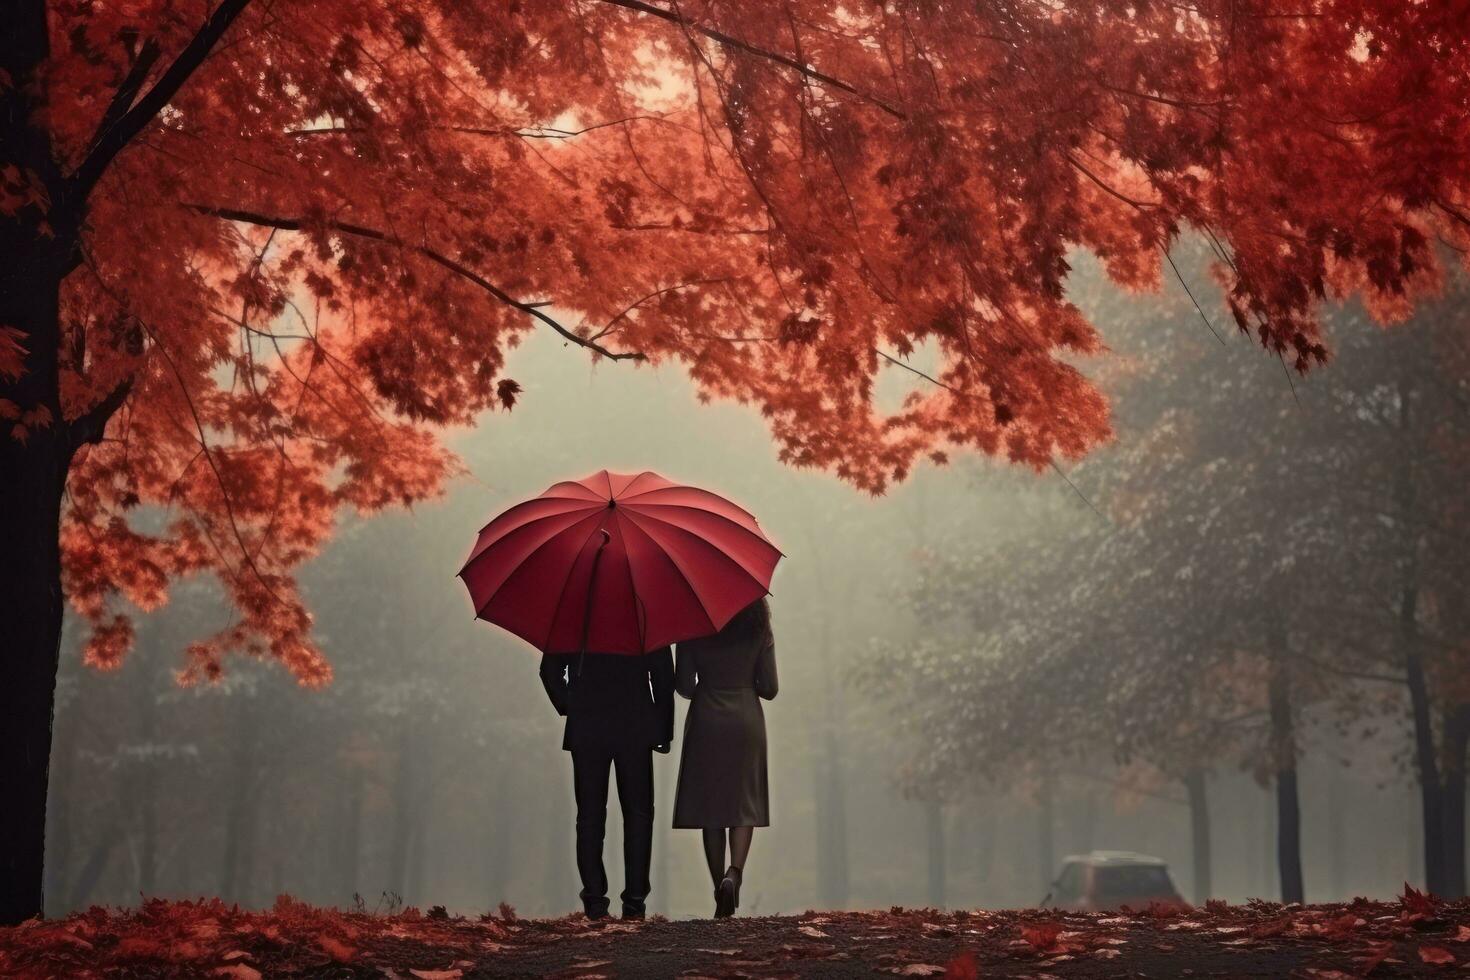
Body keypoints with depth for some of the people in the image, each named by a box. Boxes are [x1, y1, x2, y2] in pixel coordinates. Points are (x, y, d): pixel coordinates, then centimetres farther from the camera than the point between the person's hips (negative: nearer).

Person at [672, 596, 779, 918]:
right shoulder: (758, 627, -1)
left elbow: (684, 686, -4)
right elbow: (769, 688, 0)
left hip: (706, 720, 0)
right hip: (746, 720, 0)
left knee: (710, 807, 7)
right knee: (745, 804, 7)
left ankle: (721, 894, 6)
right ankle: (734, 873, -17)